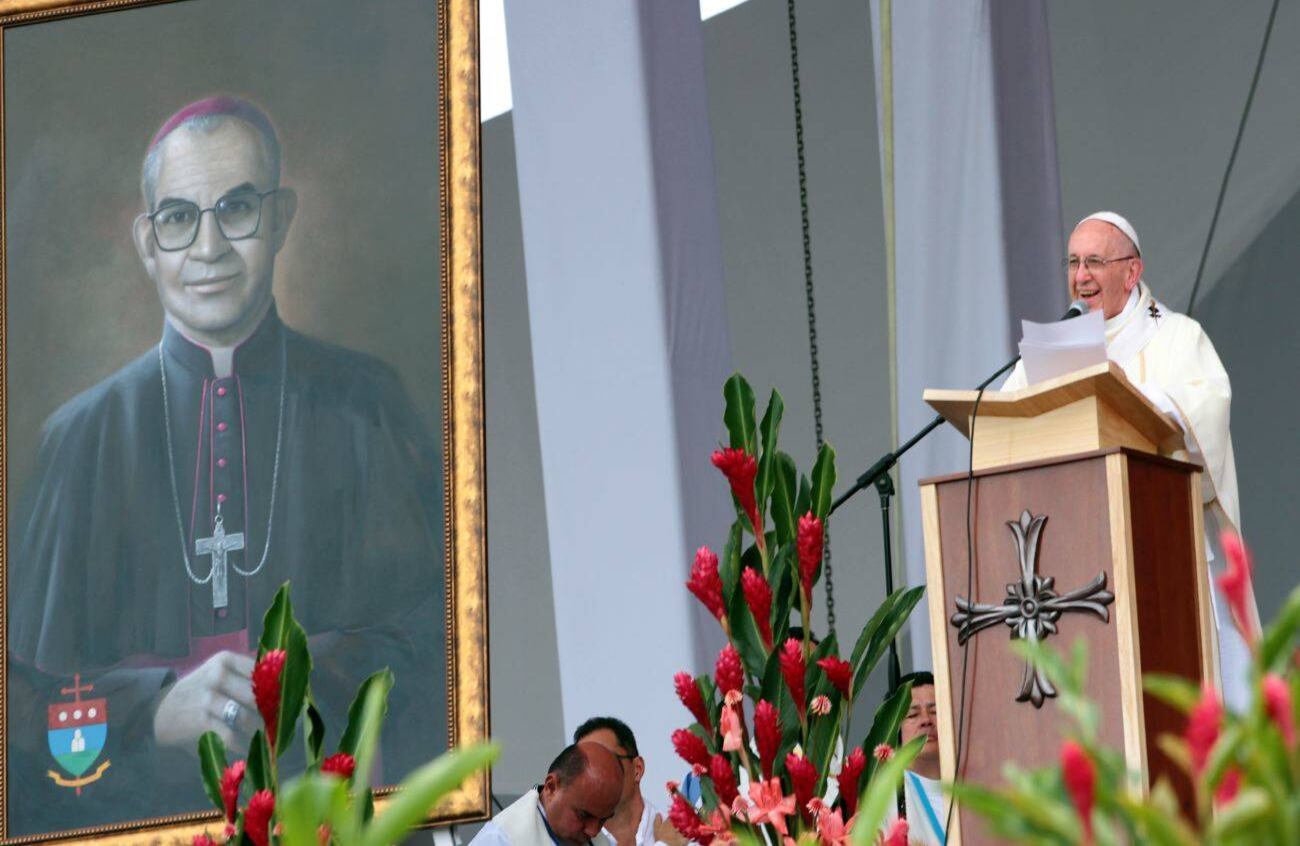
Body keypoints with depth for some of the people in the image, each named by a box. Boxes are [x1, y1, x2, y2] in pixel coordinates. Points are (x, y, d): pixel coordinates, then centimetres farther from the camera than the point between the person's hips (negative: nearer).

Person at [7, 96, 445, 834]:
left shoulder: (365, 409, 9)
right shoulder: (84, 438, 11)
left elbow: (443, 619, 5)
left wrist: (312, 677, -12)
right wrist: (160, 710, -11)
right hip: (133, 816, 0)